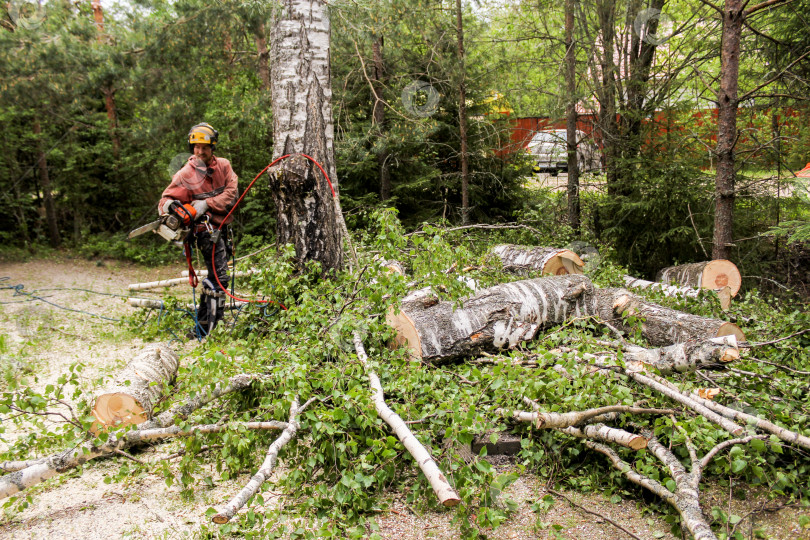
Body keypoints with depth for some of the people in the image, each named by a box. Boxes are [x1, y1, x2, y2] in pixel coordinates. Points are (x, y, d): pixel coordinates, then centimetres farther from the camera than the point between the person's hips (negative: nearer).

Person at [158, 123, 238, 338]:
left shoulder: (223, 166, 4)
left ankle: (201, 326, 27)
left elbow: (232, 193, -7)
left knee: (215, 277, 14)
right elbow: (166, 199, -8)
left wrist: (207, 204, -19)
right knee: (220, 276, -16)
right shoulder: (185, 174, -7)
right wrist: (169, 204, -33)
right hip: (206, 228, -6)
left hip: (222, 227, 6)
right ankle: (205, 328, -14)